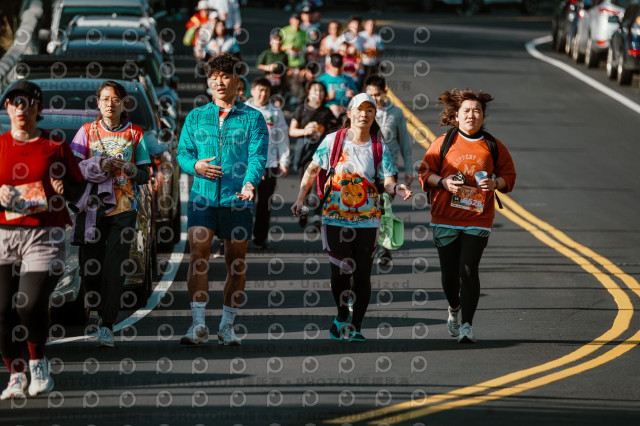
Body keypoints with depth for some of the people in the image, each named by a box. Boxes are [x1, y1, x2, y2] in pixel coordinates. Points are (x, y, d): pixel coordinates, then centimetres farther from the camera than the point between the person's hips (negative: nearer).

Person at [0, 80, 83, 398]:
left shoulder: (55, 147, 7)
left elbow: (80, 188, 12)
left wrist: (64, 190, -8)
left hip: (45, 236, -2)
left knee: (31, 305, -16)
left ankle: (38, 362, 12)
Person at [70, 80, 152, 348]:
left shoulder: (135, 134, 8)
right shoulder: (87, 132, 8)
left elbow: (145, 175, 7)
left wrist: (130, 169, -14)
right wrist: (98, 166, -15)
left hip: (123, 208, -1)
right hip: (92, 207, 1)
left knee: (114, 267, -13)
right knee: (90, 269, 2)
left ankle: (107, 326, -12)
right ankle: (104, 309, 30)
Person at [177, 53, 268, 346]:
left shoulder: (253, 118, 6)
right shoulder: (195, 117, 14)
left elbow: (257, 156, -4)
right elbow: (183, 152, 11)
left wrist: (249, 182, -23)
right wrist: (195, 166, -12)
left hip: (237, 200, -1)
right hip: (202, 197, 1)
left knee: (236, 263, 3)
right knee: (198, 255, -13)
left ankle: (227, 326, 15)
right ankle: (198, 325, -13)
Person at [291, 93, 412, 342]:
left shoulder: (379, 149, 2)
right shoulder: (333, 141, 1)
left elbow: (387, 181, -5)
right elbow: (313, 170, 8)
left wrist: (396, 189, -28)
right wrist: (301, 198, 2)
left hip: (367, 220, 1)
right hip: (336, 218, -1)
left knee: (362, 275, 1)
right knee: (340, 273, -2)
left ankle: (356, 327, 13)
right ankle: (342, 316, 25)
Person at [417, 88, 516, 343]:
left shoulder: (493, 147, 5)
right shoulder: (443, 143, 3)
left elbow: (509, 176, 13)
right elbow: (425, 173, 6)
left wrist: (495, 183, -9)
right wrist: (444, 182, -12)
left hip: (478, 220, -1)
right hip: (445, 219, 1)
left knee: (468, 270, -13)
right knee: (449, 272, 4)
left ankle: (467, 324, -9)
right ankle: (454, 308, 36)